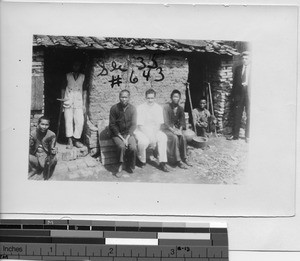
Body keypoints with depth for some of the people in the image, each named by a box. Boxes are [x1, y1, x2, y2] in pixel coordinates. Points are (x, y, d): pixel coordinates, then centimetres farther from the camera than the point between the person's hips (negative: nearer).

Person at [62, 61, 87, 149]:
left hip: (79, 102, 1)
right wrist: (62, 101, 6)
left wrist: (84, 104, 6)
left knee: (80, 122, -7)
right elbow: (63, 89, 12)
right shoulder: (67, 76, 9)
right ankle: (70, 141, -2)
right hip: (68, 101, -1)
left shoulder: (83, 77, 10)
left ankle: (76, 139, 5)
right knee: (68, 121, -5)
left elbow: (84, 91, 10)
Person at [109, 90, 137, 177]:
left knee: (133, 148, -25)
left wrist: (127, 138, -17)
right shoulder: (114, 108, -8)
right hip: (117, 134, -1)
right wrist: (122, 138, -16)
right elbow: (112, 125, -7)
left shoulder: (132, 108, -3)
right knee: (122, 146, -31)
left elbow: (133, 125, -5)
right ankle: (121, 165, -10)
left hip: (128, 134, 2)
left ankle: (130, 166, -1)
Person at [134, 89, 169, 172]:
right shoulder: (140, 108, -11)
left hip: (154, 130, 4)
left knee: (163, 137, -26)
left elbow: (159, 124, 1)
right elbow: (140, 125, -15)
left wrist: (154, 134, -18)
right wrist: (150, 137, -24)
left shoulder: (158, 108, 2)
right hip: (141, 131, -3)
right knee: (144, 141, -34)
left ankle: (162, 163, -23)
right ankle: (142, 161, -6)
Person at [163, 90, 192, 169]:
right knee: (175, 138, -32)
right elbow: (166, 122, -15)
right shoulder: (166, 107, -9)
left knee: (183, 137, -25)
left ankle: (184, 158, -20)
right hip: (167, 129, -5)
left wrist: (180, 130, -15)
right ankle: (178, 161, -31)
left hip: (176, 128, 5)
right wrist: (173, 131, -24)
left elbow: (182, 121, 5)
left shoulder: (180, 109, 7)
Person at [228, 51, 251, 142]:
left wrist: (247, 84, -9)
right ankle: (235, 135, 12)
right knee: (237, 115, 5)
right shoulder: (238, 69, 13)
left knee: (249, 116, 0)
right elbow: (235, 82, 12)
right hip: (239, 95, 3)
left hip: (249, 94, -3)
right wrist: (233, 95, 8)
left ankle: (247, 136, 7)